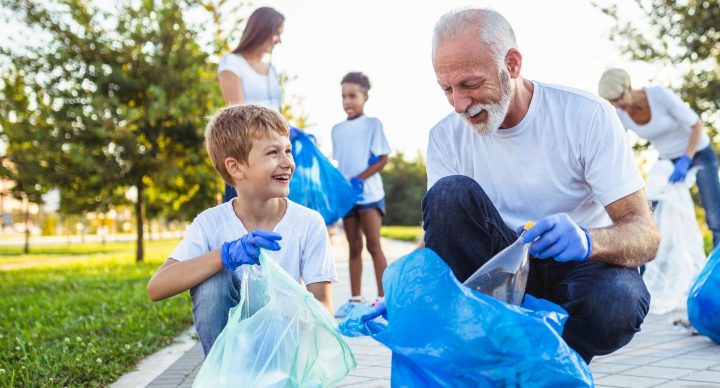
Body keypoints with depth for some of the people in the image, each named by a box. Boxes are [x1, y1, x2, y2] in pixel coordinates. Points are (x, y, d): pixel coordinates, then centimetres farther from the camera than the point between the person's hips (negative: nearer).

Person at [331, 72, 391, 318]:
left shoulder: (373, 124, -3)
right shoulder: (337, 130, 11)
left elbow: (382, 159, -8)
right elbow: (340, 163, 14)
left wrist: (360, 179, -18)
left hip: (369, 195, -5)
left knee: (374, 245, -4)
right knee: (354, 248, 9)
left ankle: (383, 298, 1)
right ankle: (355, 300, 13)